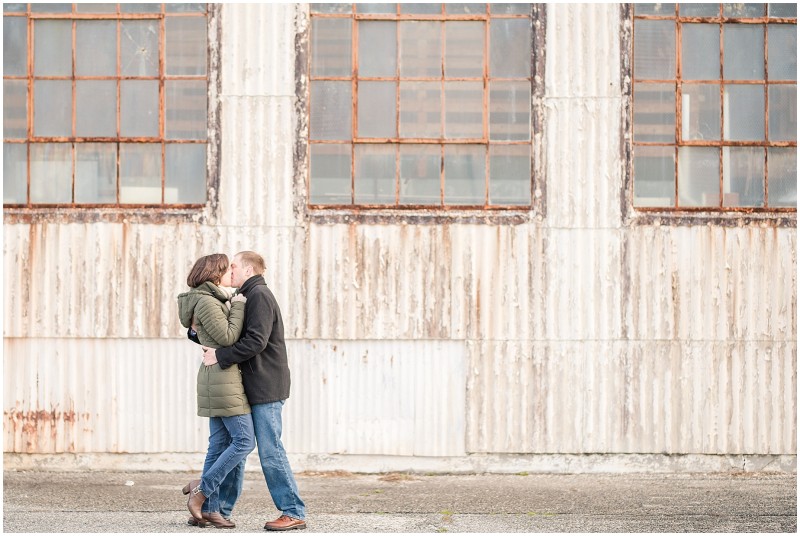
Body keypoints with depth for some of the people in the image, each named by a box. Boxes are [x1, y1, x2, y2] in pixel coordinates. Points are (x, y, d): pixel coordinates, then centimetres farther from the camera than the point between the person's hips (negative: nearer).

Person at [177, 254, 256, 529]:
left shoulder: (215, 302, 18)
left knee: (220, 444, 8)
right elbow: (228, 337, -18)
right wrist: (238, 307, -8)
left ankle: (209, 510, 7)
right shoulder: (206, 302, -13)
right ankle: (201, 492, -8)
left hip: (219, 379, 10)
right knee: (244, 440, -9)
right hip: (223, 379, -10)